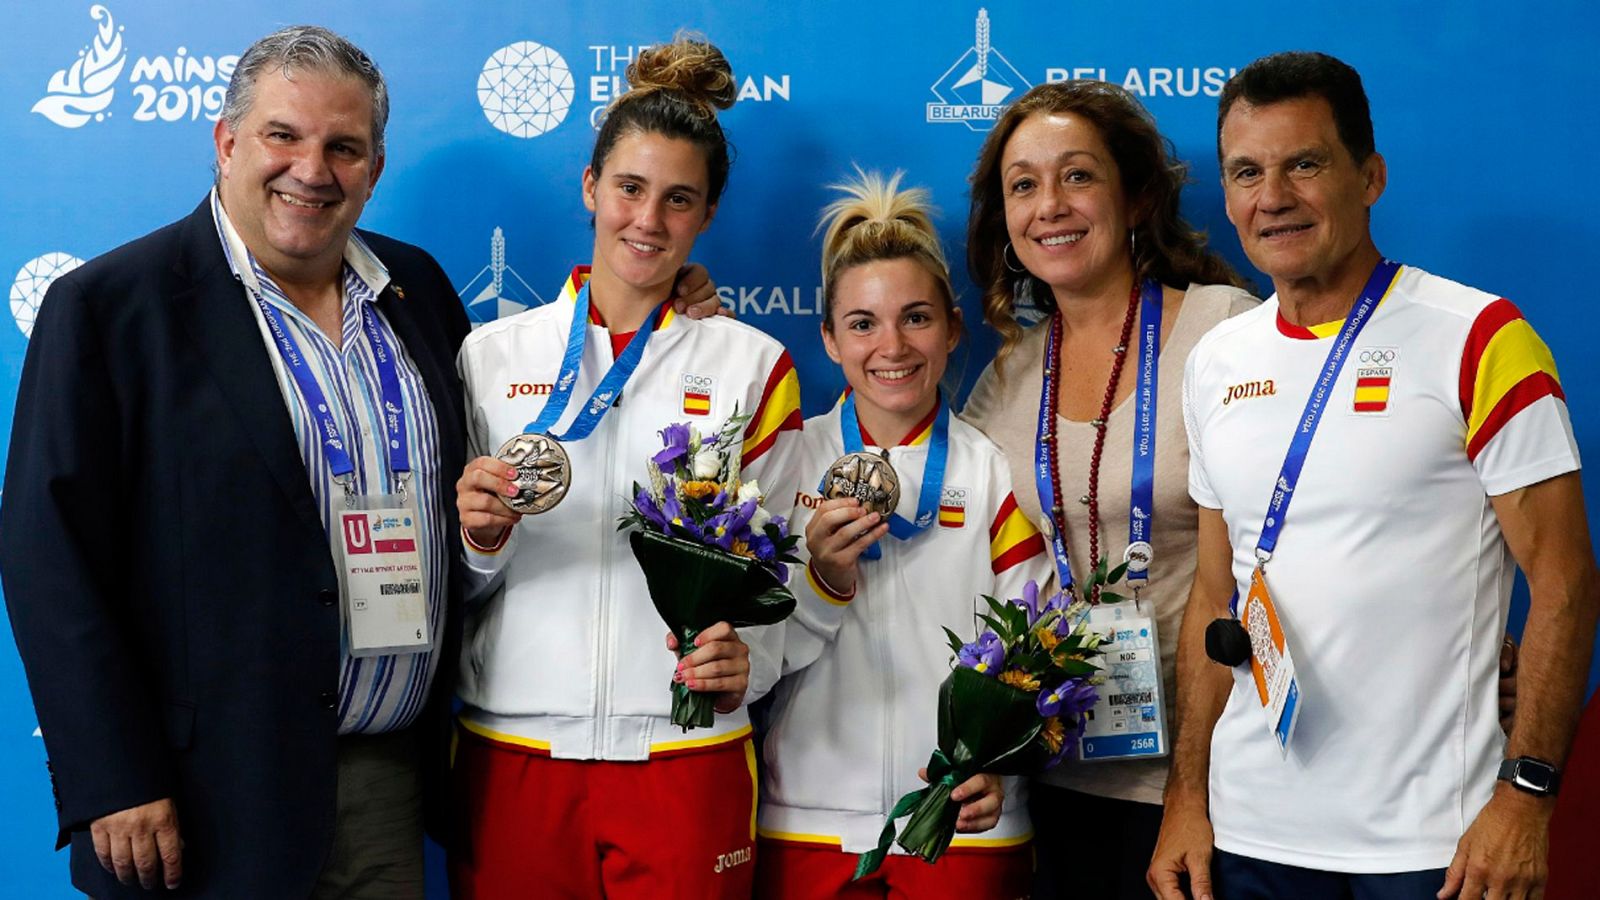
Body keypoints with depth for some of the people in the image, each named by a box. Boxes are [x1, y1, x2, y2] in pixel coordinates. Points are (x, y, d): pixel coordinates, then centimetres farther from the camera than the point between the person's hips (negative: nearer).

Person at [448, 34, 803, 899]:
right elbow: (456, 584, 10)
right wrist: (482, 540, -12)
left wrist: (748, 659, -14)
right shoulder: (491, 355, 6)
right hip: (512, 754, 1)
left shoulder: (752, 364, 5)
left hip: (685, 757, 0)